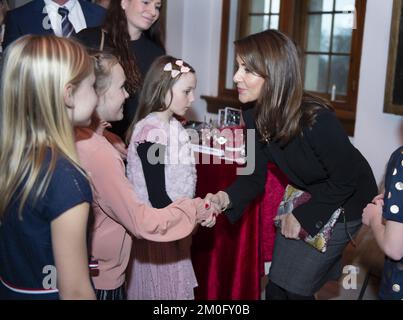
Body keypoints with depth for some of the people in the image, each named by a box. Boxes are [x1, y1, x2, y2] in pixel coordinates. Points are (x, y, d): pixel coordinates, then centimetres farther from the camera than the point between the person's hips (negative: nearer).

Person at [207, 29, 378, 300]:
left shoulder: (317, 119, -34)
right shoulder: (254, 119, -13)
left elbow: (345, 180, -23)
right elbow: (255, 177, -9)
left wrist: (302, 216, -17)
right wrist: (226, 198, -28)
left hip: (344, 204, -6)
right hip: (308, 196, 6)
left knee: (294, 288, -1)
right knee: (276, 287, 11)